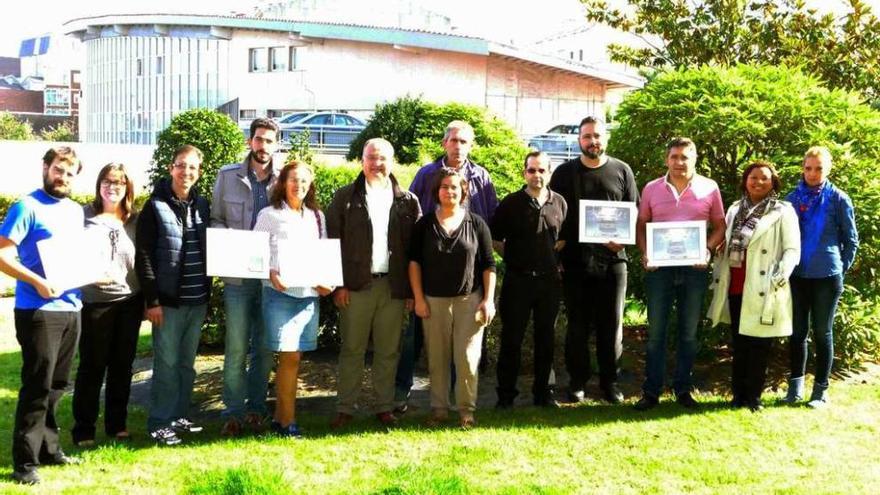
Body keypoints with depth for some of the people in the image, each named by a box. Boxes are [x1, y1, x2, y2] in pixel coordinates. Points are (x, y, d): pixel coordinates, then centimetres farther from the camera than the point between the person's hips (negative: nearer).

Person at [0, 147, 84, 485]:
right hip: (38, 310, -7)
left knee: (57, 386, 14)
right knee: (37, 386, -5)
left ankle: (49, 448, 26)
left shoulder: (76, 211, 15)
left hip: (71, 308, 7)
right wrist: (37, 281, -24)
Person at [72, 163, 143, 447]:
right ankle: (83, 429, 14)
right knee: (92, 366, 3)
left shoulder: (136, 220, 8)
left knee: (122, 365, 11)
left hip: (130, 301, 3)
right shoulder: (84, 217, -1)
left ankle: (117, 424, 24)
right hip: (95, 301, -3)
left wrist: (148, 299, 8)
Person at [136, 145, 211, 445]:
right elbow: (143, 255, -9)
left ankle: (180, 416, 24)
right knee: (166, 364, 0)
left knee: (187, 363, 13)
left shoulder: (202, 205, 10)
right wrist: (152, 300, -13)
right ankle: (160, 422, 10)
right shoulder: (155, 206, -5)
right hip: (168, 300, -5)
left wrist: (208, 291, 10)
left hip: (198, 300, 5)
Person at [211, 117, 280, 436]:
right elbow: (215, 219, 9)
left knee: (265, 347, 9)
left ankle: (256, 408, 22)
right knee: (236, 348, -1)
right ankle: (233, 412, 10)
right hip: (238, 275, -1)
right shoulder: (228, 176, 5)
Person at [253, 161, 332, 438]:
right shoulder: (269, 215, 2)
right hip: (280, 293, -4)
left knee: (291, 357, 8)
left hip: (309, 293, 4)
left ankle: (280, 417, 18)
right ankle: (288, 422, 3)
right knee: (291, 356, -7)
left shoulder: (317, 216, 15)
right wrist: (271, 274, -18)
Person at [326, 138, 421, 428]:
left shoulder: (407, 201, 6)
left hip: (394, 286, 1)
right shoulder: (345, 197, 3)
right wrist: (338, 284, -6)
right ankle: (345, 409, 14)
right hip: (356, 285, -1)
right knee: (352, 349, 5)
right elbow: (332, 242, 1)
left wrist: (412, 290, 0)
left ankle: (385, 407, 19)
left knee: (388, 351, 8)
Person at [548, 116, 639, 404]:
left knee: (611, 323, 5)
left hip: (612, 259, 0)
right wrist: (557, 252, -3)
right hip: (575, 260, 0)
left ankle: (609, 381, 17)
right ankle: (577, 381, 17)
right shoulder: (564, 172, 7)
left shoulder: (622, 171, 8)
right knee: (578, 324, 6)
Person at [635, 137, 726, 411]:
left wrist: (708, 250, -12)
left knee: (689, 332, 9)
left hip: (694, 268, 0)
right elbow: (641, 225, 8)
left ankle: (683, 389, 20)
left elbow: (720, 226, 6)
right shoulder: (651, 188, 4)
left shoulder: (709, 188, 2)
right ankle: (651, 391, 10)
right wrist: (645, 253, -9)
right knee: (656, 331, 3)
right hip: (659, 267, 0)